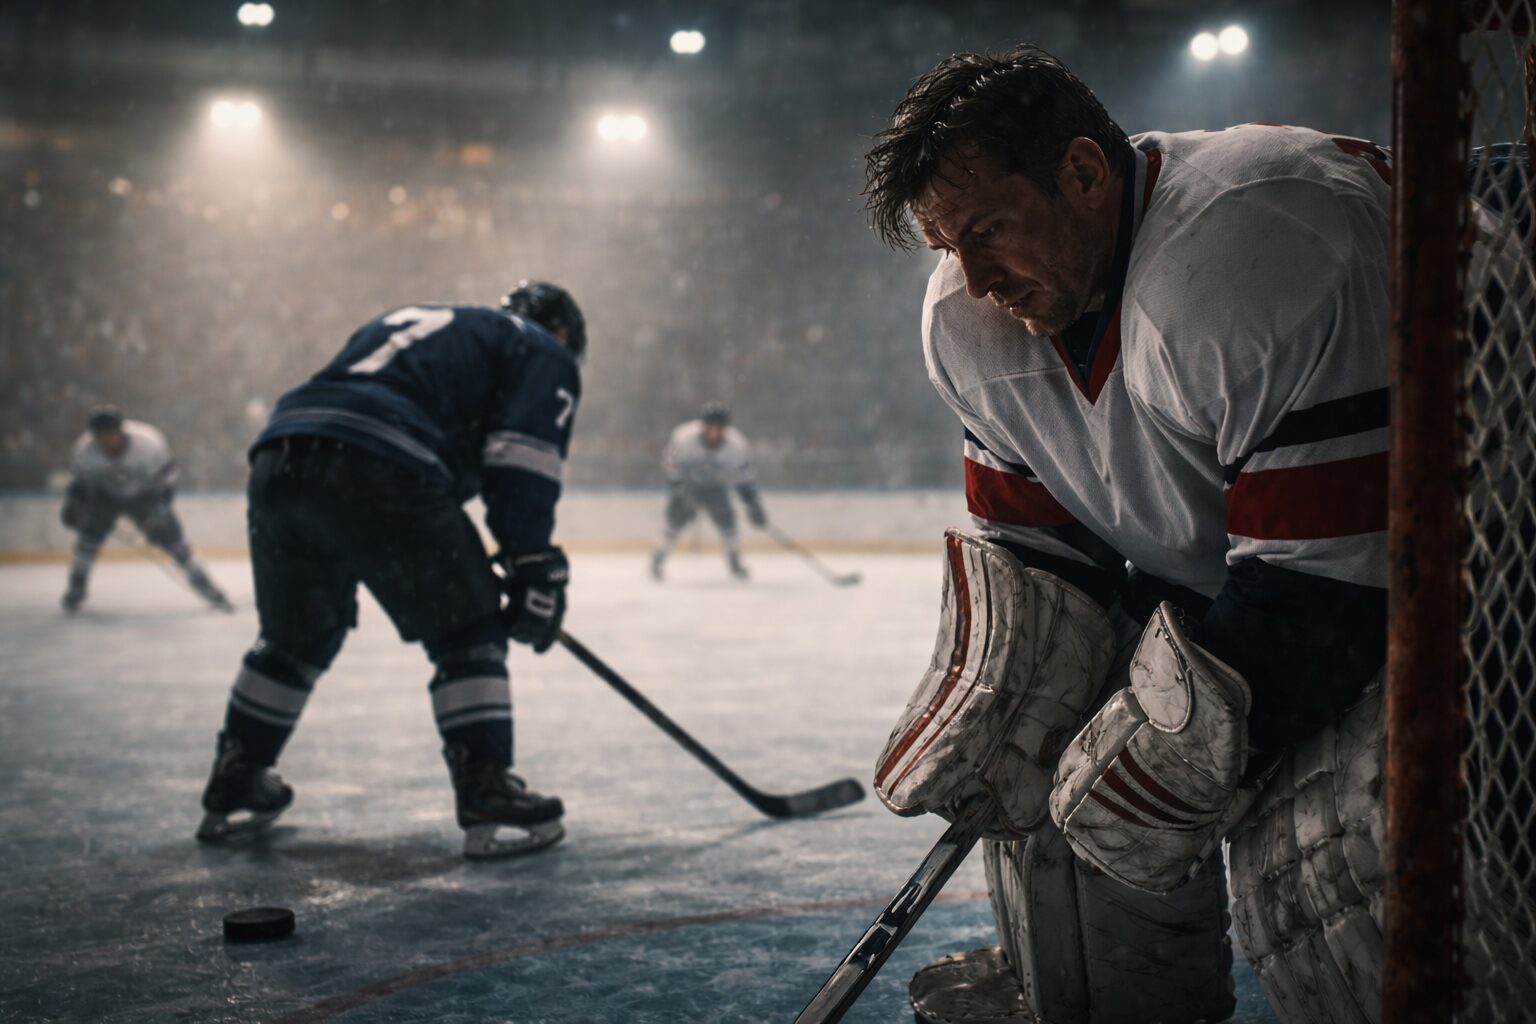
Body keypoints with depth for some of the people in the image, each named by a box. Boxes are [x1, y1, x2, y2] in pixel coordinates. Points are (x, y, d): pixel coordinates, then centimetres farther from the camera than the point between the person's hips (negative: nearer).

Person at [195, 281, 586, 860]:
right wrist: (533, 566, 0)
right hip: (377, 474, -7)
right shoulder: (544, 353, 18)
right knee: (468, 633, 6)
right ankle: (489, 805, 0)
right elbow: (521, 465, 0)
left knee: (297, 635, 25)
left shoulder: (405, 320, 39)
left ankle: (233, 790, 34)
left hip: (276, 463, 7)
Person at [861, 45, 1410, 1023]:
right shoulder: (973, 318, -6)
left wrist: (1177, 748, -28)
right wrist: (992, 721, -10)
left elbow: (1322, 568, -32)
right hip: (1197, 583, 8)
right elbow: (1032, 539, 3)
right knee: (1061, 763, 3)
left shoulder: (1261, 245, -32)